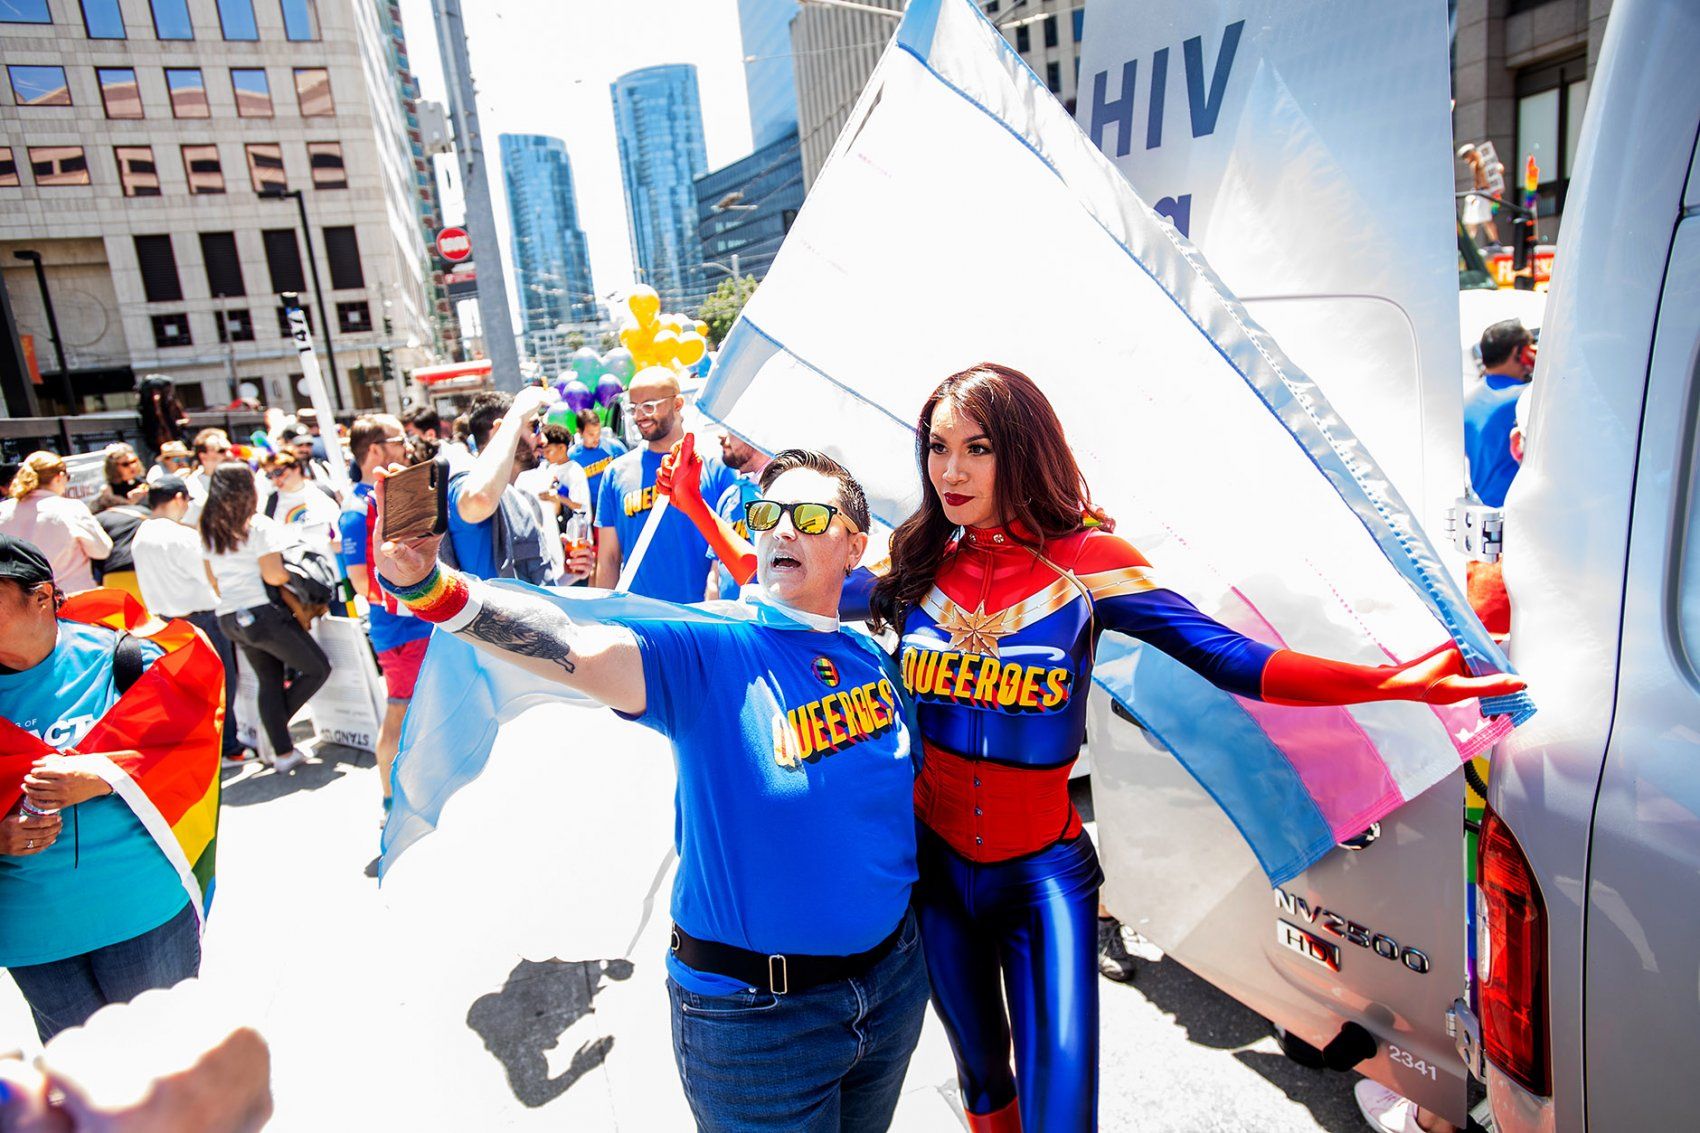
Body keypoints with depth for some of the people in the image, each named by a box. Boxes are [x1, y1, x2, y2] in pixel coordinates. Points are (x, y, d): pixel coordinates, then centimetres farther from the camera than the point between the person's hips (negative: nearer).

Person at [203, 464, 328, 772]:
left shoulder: (209, 531, 10)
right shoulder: (259, 526, -12)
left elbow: (212, 580, 15)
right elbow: (273, 576, -18)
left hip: (229, 617, 8)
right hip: (263, 614, -8)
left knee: (270, 681, 16)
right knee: (319, 669, 5)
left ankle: (283, 751, 15)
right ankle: (269, 727, 6)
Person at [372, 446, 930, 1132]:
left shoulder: (869, 654, -3)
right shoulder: (709, 649, -18)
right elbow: (577, 648, -36)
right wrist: (431, 588, -51)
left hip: (892, 977, 5)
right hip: (754, 1009, -5)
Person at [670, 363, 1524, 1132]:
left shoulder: (1084, 563, -13)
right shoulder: (918, 568, -5)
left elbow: (1229, 659, -18)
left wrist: (1388, 682, -29)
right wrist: (699, 512, 1)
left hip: (1044, 872, -2)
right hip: (933, 863, 3)